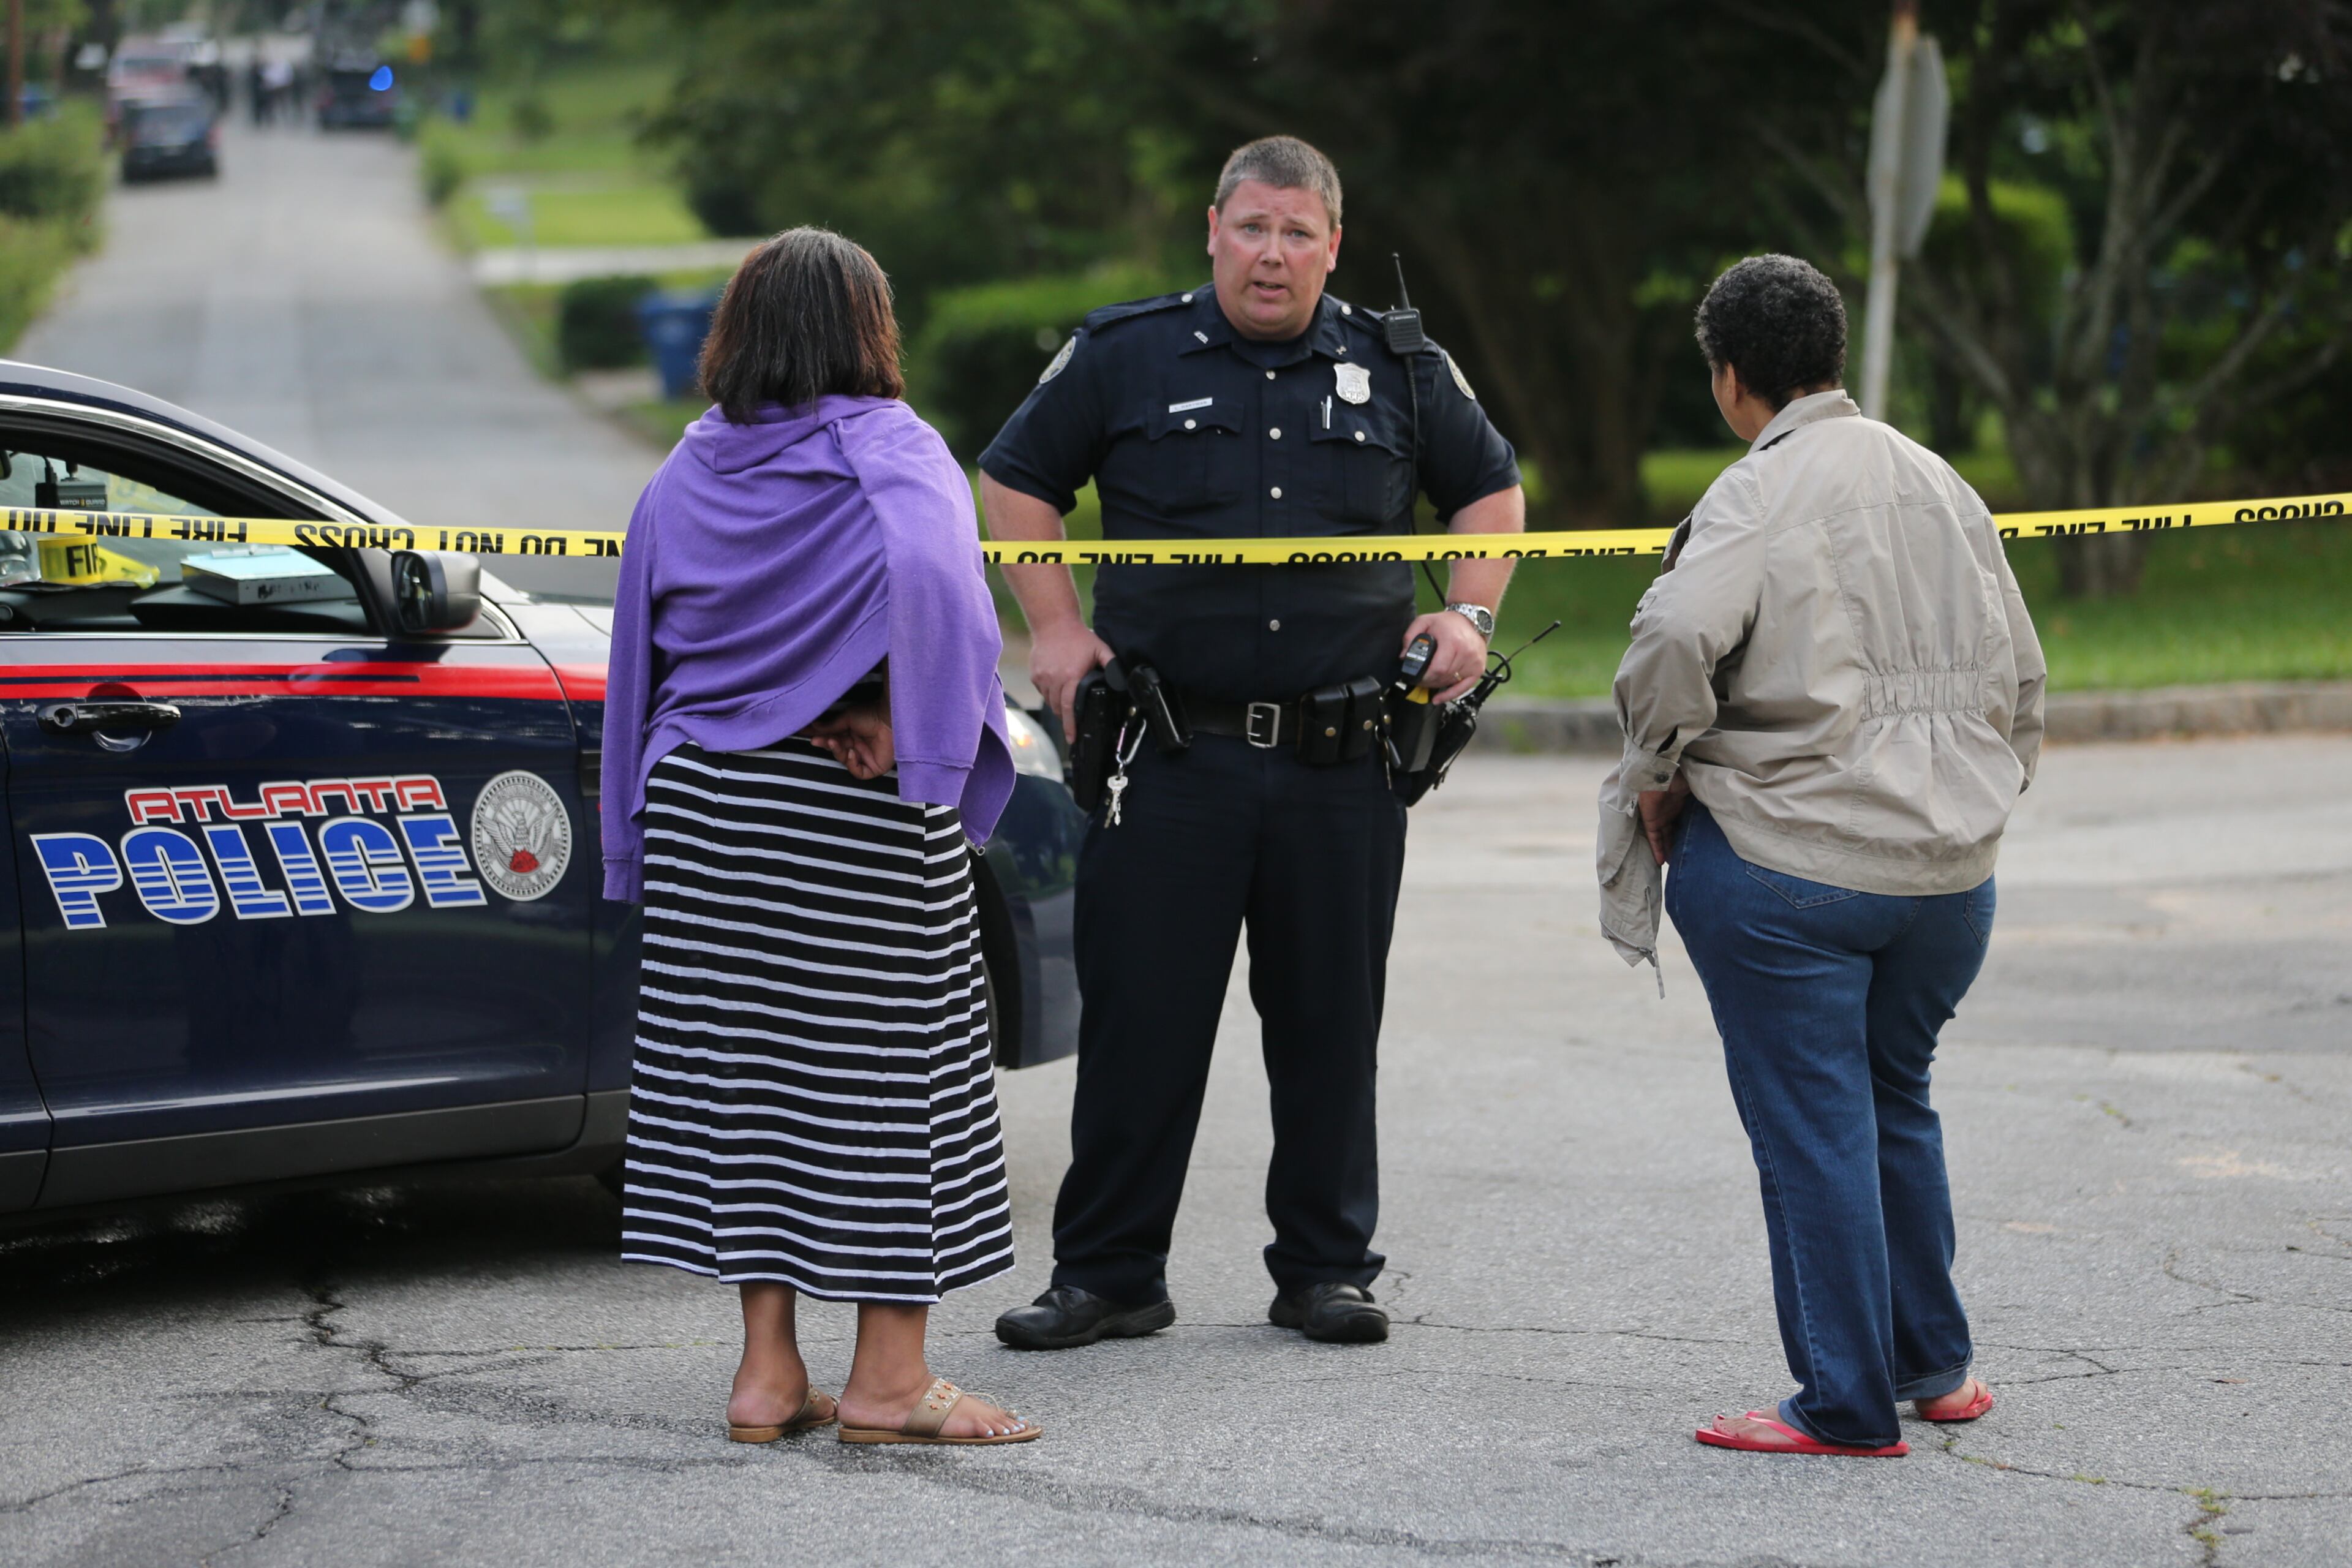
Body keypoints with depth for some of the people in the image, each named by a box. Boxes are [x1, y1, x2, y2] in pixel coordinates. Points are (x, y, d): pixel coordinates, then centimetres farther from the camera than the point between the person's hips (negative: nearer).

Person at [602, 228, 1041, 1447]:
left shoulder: (687, 472, 7)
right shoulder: (891, 454, -8)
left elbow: (643, 656, 11)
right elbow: (929, 574, -29)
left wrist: (644, 828, 17)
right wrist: (902, 723, -19)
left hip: (708, 801, 5)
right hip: (858, 811, -5)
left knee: (743, 1070, 9)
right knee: (887, 1065, 3)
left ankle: (768, 1369, 9)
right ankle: (887, 1378, 5)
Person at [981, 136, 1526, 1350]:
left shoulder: (1398, 370, 8)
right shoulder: (1125, 356, 4)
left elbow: (1490, 488, 22)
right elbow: (1015, 480, 13)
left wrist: (1468, 618, 8)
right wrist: (1053, 628, 2)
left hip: (1343, 761, 1)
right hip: (1168, 751, -1)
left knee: (1331, 1021, 5)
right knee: (1138, 1020, -1)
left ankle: (1326, 1269, 17)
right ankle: (1108, 1274, 8)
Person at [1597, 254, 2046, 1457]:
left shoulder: (1759, 493, -10)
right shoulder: (1941, 486, 12)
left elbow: (1673, 639, -27)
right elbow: (2019, 673, 18)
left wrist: (1657, 776, -11)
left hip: (1789, 865, -7)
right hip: (1952, 864, 7)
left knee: (1812, 1125, 0)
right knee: (1896, 1099, 22)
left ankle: (1846, 1403, 3)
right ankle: (1932, 1364, 30)